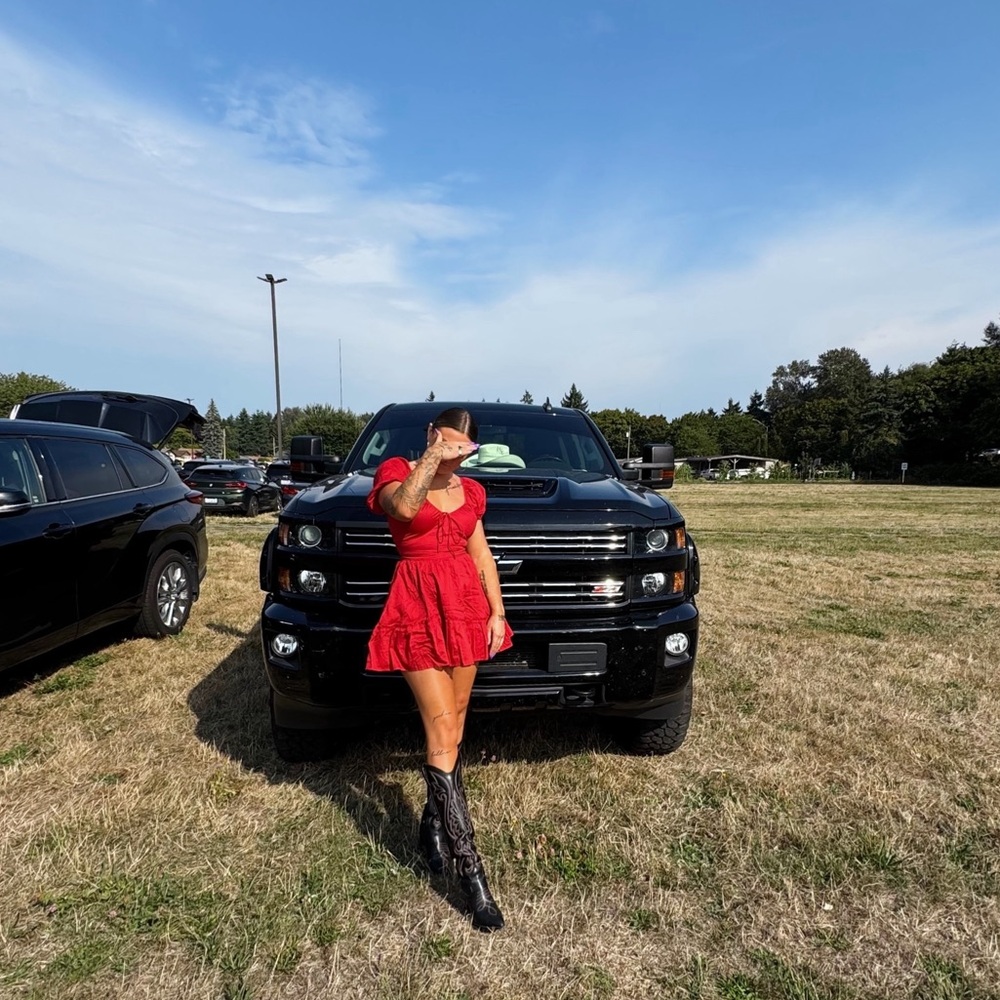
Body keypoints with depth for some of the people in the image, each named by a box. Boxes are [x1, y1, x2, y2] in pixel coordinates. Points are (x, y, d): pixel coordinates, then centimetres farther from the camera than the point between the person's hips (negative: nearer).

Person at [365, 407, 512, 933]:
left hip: (466, 605, 6)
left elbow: (482, 555, 14)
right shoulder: (398, 472, 0)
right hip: (419, 608, -5)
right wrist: (430, 458, -19)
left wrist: (497, 611, 6)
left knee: (454, 726, 12)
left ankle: (435, 822, 33)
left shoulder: (469, 490, 15)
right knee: (441, 730, -8)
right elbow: (403, 506, -24)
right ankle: (471, 872, -4)